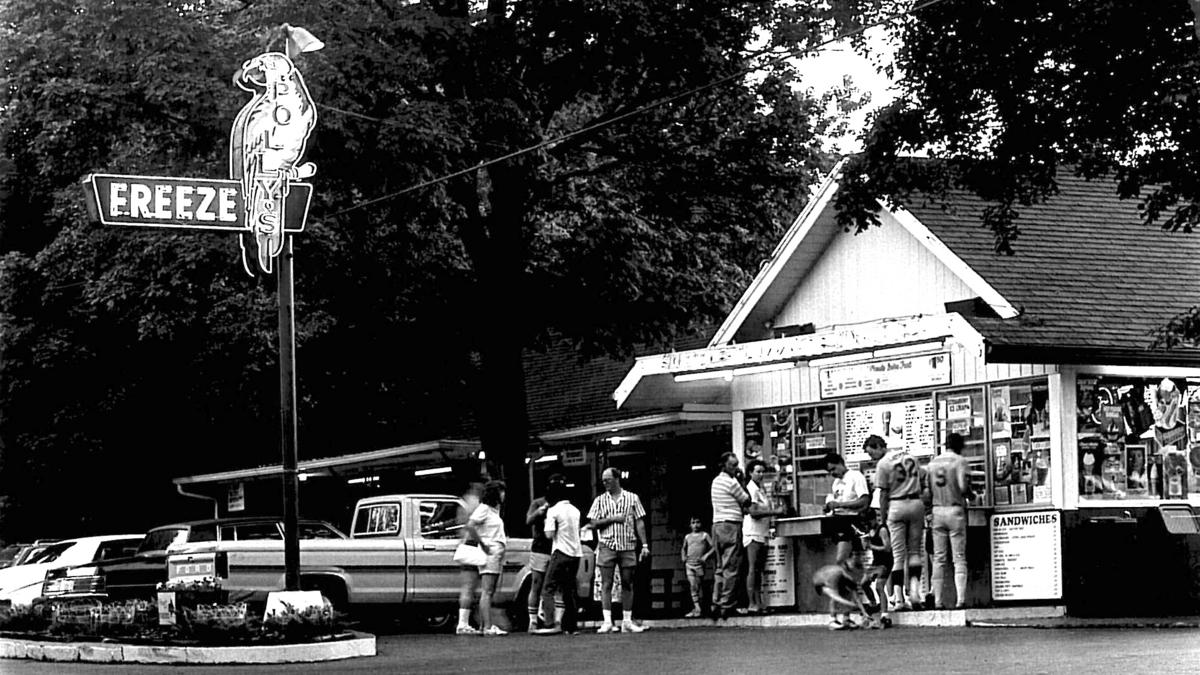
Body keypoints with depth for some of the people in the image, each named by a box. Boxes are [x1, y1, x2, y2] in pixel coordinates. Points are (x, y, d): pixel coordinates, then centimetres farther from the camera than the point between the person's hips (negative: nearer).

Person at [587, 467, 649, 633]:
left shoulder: (632, 498, 8)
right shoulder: (600, 500, 9)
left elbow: (640, 523, 6)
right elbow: (594, 523, 2)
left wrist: (645, 545, -2)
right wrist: (612, 519, -10)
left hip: (628, 546, 0)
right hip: (607, 546, 0)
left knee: (627, 584, 3)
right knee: (606, 584, -6)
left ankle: (627, 621, 8)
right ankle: (607, 622, -8)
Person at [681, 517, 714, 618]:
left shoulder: (704, 535, 3)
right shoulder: (688, 537, 14)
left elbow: (714, 547, -2)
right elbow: (684, 548, 29)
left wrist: (706, 555, -14)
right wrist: (683, 556, 10)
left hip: (699, 564, -3)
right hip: (689, 564, 3)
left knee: (699, 586, 4)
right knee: (693, 586, -7)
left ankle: (701, 605, 13)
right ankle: (697, 608, -11)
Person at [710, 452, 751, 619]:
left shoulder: (716, 481, 16)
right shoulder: (731, 482, -11)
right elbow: (747, 501, -2)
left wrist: (741, 508, 11)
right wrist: (742, 480, 2)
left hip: (717, 525, 9)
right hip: (731, 525, -9)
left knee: (721, 568, 12)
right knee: (731, 568, -7)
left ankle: (716, 604, 7)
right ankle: (726, 605, -9)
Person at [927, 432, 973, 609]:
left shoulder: (933, 462, 9)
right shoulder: (960, 461, -6)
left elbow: (928, 488, 6)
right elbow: (964, 487, -15)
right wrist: (970, 495, 5)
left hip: (937, 510, 4)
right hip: (955, 510, -4)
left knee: (938, 558, 6)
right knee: (959, 558, -1)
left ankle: (938, 601, 3)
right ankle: (960, 599, -10)